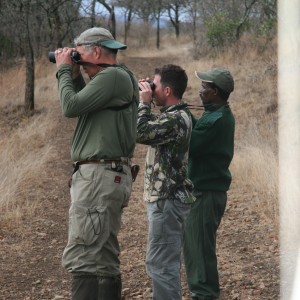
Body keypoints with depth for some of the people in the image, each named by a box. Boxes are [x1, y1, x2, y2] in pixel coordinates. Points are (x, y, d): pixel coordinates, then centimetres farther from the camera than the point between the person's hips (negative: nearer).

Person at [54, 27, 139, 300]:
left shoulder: (112, 76, -13)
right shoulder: (117, 77, 18)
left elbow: (71, 107, -15)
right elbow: (84, 105, 25)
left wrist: (64, 70, -1)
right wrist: (74, 74, 15)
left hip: (99, 176, -10)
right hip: (110, 175, 10)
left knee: (82, 258, -13)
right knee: (105, 258, 12)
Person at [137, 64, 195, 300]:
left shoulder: (176, 119, -19)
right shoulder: (174, 114, 13)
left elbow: (140, 133, -25)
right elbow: (149, 129, 22)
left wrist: (144, 102, -17)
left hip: (167, 200, -11)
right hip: (167, 197, 11)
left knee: (160, 263, -7)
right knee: (167, 262, 17)